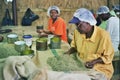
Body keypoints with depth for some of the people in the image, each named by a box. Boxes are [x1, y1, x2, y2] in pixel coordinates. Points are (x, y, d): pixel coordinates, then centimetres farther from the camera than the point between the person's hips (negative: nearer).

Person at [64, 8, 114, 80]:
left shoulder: (103, 35, -21)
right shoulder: (77, 32, -3)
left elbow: (108, 57, -11)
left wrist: (94, 62, -25)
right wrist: (69, 52, -3)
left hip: (101, 69, -5)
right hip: (81, 65, 6)